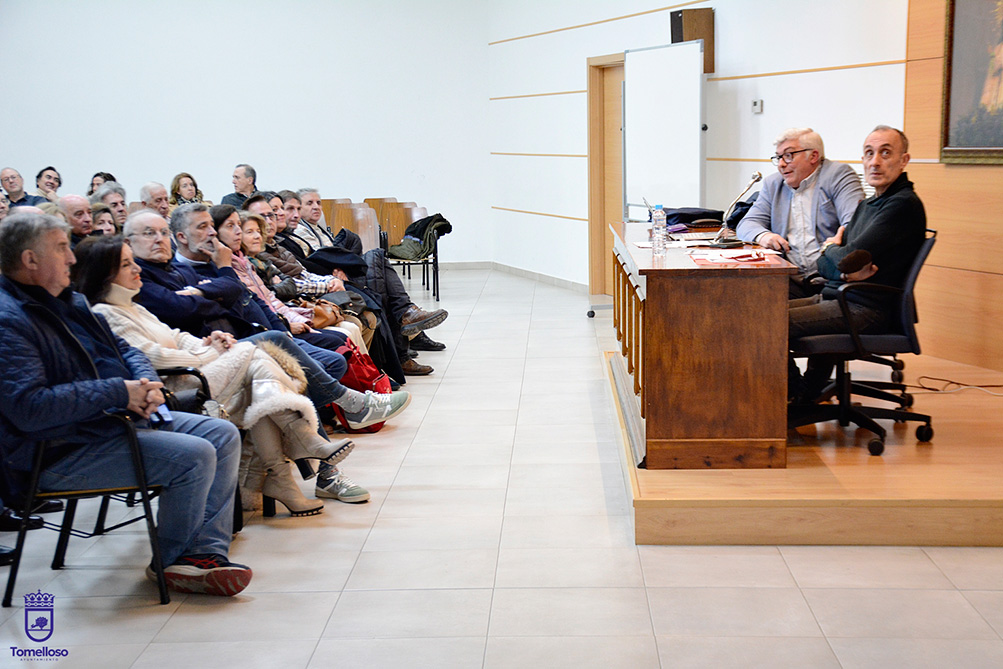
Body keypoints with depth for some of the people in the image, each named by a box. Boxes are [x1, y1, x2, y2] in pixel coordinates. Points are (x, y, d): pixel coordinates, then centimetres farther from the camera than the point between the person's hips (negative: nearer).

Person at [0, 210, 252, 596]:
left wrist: (146, 384, -1)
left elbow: (122, 349, 24)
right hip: (62, 454, -11)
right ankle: (171, 562, 0)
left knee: (224, 435, 2)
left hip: (118, 418, 11)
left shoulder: (67, 300, 16)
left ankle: (207, 553, -6)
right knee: (195, 455, -22)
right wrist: (119, 392, -22)